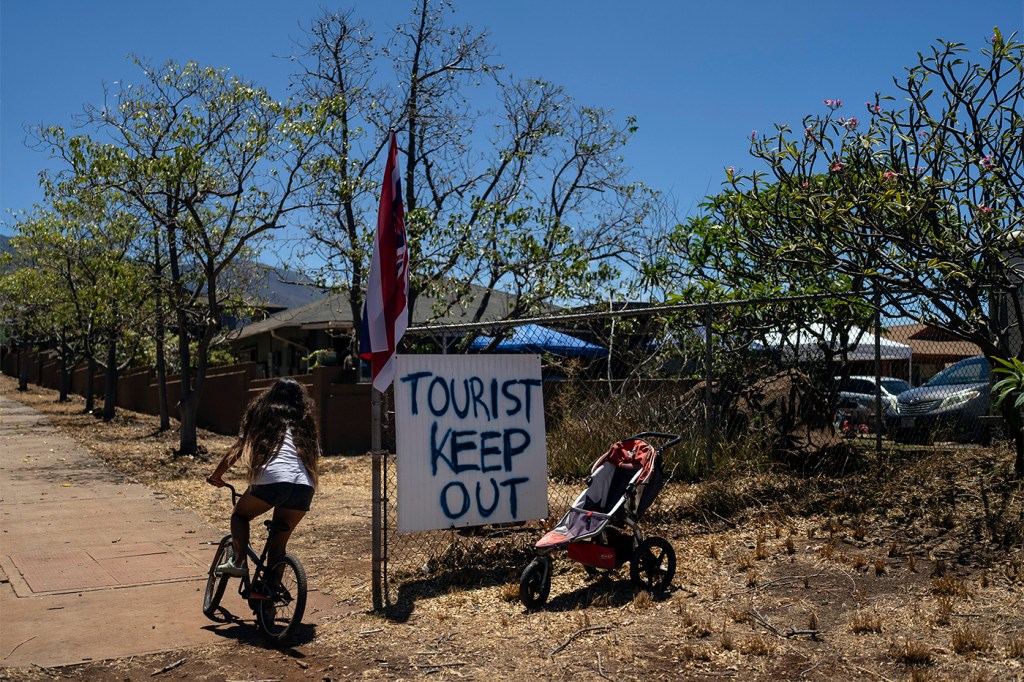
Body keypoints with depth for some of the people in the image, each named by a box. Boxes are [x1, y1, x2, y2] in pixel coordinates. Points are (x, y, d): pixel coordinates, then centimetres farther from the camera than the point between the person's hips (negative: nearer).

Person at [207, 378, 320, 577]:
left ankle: (238, 561, 1)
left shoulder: (263, 414, 22)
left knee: (240, 515, 22)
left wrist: (216, 475, 33)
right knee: (278, 541, 17)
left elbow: (237, 450, 22)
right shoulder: (306, 422, 29)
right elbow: (315, 461, 23)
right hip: (305, 486, 3)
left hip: (272, 479, -3)